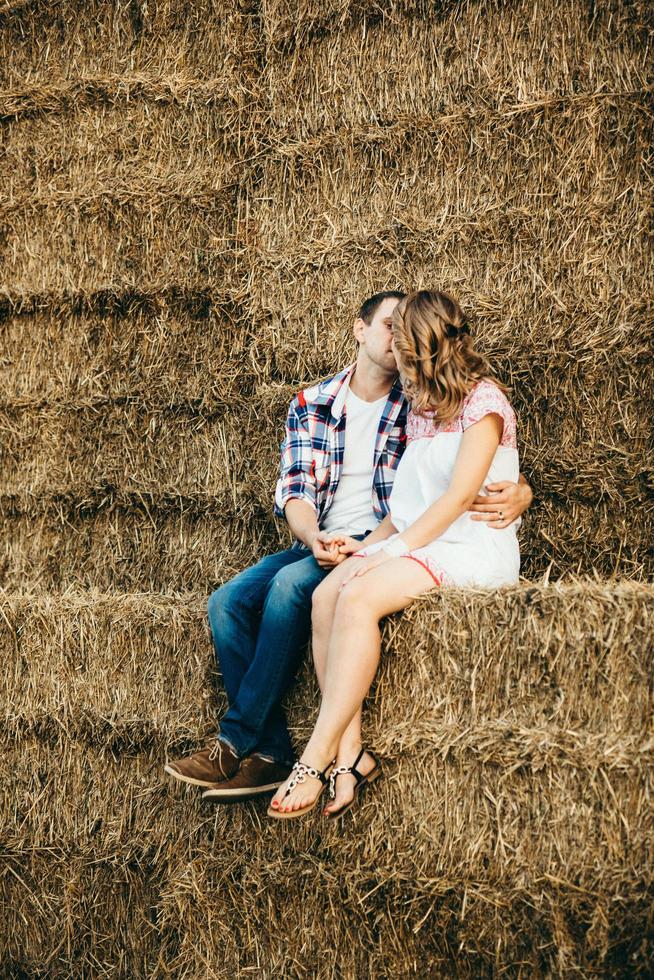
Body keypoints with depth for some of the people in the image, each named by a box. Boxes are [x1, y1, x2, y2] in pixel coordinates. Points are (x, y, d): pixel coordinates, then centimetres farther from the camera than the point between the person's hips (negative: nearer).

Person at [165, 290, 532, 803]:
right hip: (319, 545, 4)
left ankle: (237, 741, -23)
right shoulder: (310, 405, 12)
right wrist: (316, 539, -19)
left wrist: (519, 492, -22)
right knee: (227, 603, -19)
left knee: (291, 584, -30)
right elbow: (294, 492, 4)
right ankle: (272, 755, -20)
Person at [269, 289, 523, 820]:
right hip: (420, 542, 7)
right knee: (327, 594, -20)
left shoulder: (482, 400, -4)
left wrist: (394, 551, -18)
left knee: (359, 597, -30)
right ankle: (350, 751, -28)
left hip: (474, 550, -7)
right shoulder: (420, 409, 21)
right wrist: (369, 547, 3)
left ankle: (318, 757, -28)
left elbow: (459, 496, -14)